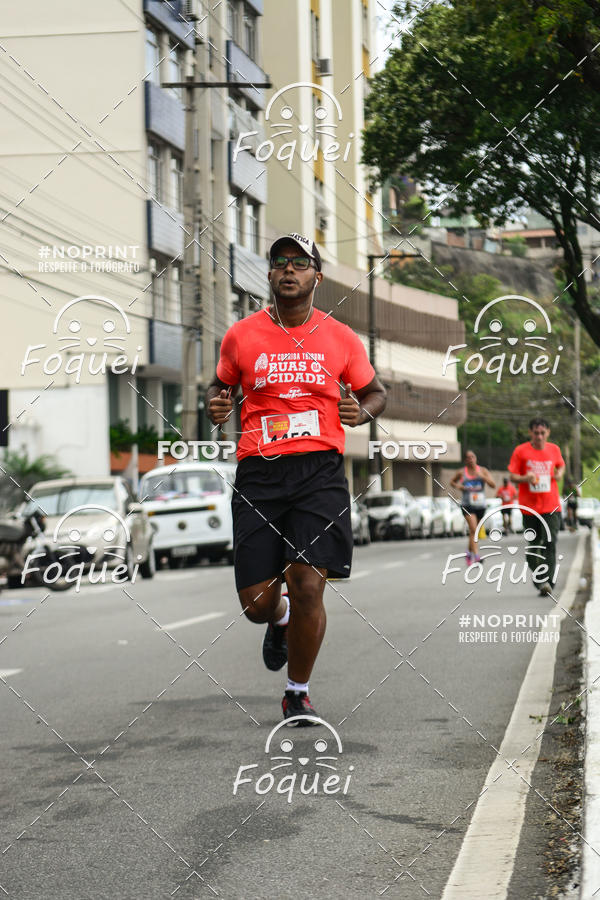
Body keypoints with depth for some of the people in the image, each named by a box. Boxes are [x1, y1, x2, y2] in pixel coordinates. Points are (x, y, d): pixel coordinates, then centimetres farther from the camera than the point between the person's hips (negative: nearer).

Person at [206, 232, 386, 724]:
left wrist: (360, 412, -3)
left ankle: (298, 693, 10)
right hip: (258, 474, 1)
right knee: (257, 603, -2)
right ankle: (281, 619, 39)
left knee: (308, 587, -13)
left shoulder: (342, 339, 6)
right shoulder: (241, 335, 7)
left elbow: (375, 392, 19)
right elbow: (221, 386, 22)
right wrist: (217, 407, -2)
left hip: (320, 470, -1)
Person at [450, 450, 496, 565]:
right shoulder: (461, 472, 2)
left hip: (480, 505, 3)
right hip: (467, 505, -3)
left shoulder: (482, 470, 4)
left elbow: (493, 485, -5)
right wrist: (458, 486, -3)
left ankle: (469, 551, 37)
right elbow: (452, 482, 19)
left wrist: (482, 476, -19)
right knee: (473, 529, -20)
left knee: (474, 531, 14)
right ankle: (476, 556, -26)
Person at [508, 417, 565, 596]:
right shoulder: (520, 451, -2)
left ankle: (548, 581, -17)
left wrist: (559, 474, 2)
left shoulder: (554, 449, 5)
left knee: (550, 543, -12)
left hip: (551, 507, 0)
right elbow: (513, 476, 1)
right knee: (533, 546, 6)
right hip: (529, 506, 0)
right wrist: (526, 478, -19)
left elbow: (561, 465, 24)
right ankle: (538, 579, 19)